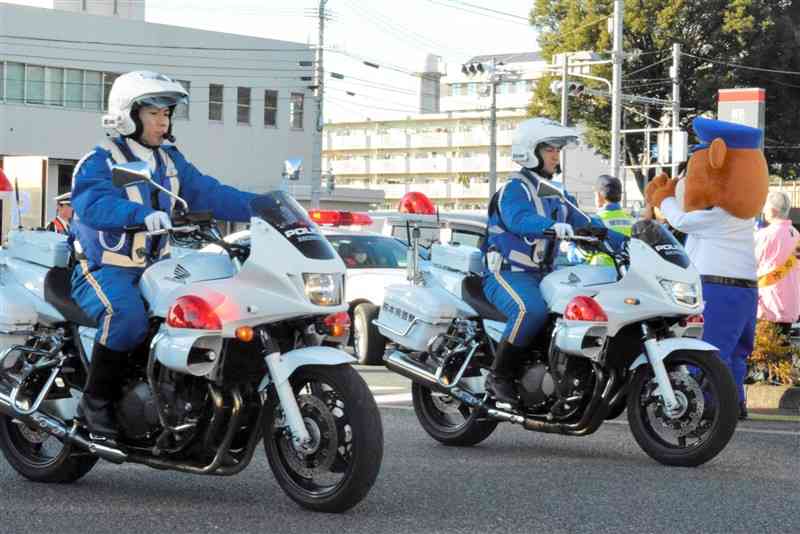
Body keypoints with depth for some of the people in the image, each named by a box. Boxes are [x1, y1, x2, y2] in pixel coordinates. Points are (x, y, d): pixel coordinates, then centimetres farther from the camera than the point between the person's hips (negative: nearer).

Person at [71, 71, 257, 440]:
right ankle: (95, 402, -19)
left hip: (155, 267, 7)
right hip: (104, 269, -7)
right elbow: (93, 204, -29)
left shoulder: (170, 161, 13)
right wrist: (143, 214, -46)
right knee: (127, 316, -35)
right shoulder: (99, 162, -10)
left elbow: (207, 193, 6)